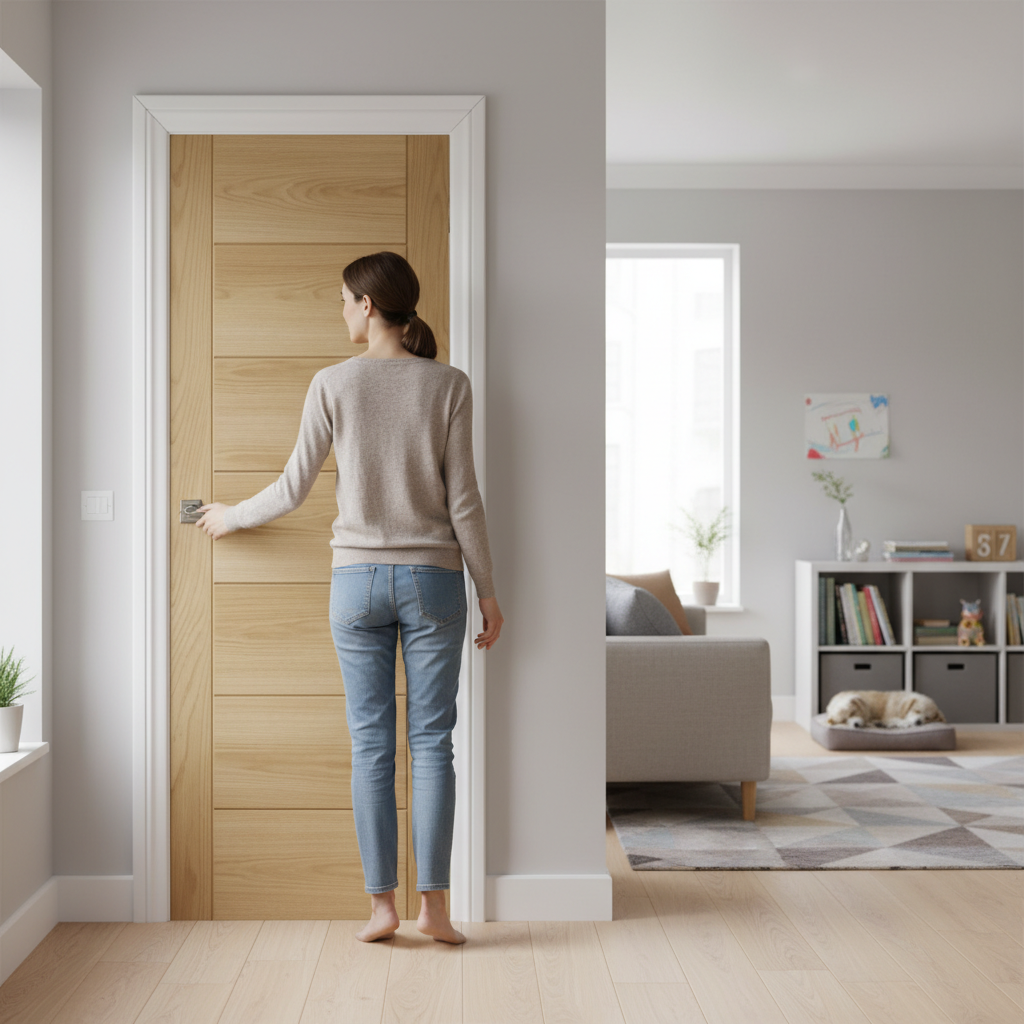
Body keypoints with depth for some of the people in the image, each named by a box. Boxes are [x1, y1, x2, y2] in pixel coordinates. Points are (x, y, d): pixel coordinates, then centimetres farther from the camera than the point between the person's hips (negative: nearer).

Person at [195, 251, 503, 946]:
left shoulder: (334, 384, -3)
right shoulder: (449, 385, -3)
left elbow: (294, 489, 2)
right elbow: (463, 499, -5)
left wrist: (232, 516, 21)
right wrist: (488, 592, 2)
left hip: (358, 578, 0)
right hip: (433, 578, 0)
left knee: (371, 745, 7)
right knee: (432, 743, 6)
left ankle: (382, 904, 12)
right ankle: (433, 905, 9)